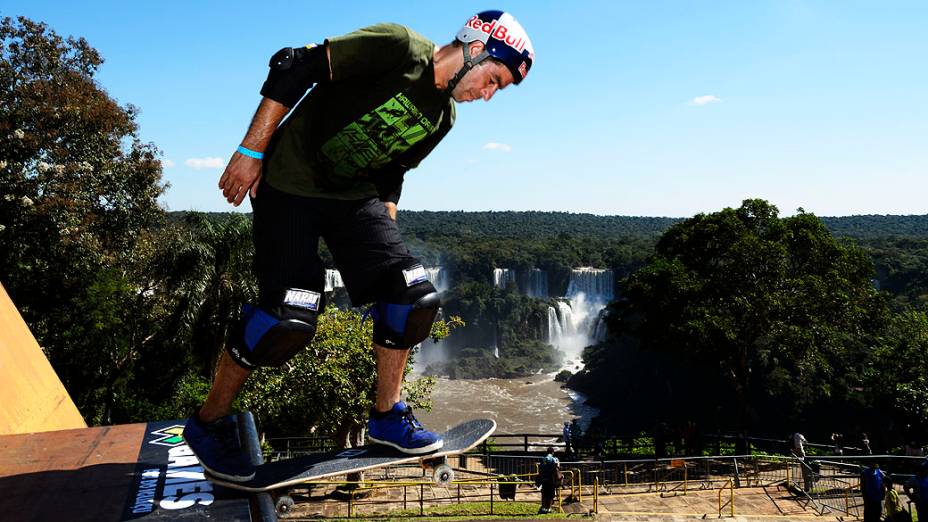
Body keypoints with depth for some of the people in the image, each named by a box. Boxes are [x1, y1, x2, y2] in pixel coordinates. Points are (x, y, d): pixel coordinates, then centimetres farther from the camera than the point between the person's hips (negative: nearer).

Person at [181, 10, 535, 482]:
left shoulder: (442, 118, 7)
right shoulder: (399, 47, -17)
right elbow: (293, 68, -19)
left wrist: (386, 234, 13)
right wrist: (251, 151, -19)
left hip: (354, 195, 8)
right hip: (289, 183, -7)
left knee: (413, 295, -5)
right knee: (290, 316, -15)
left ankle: (387, 416, 12)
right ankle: (208, 423, 8)